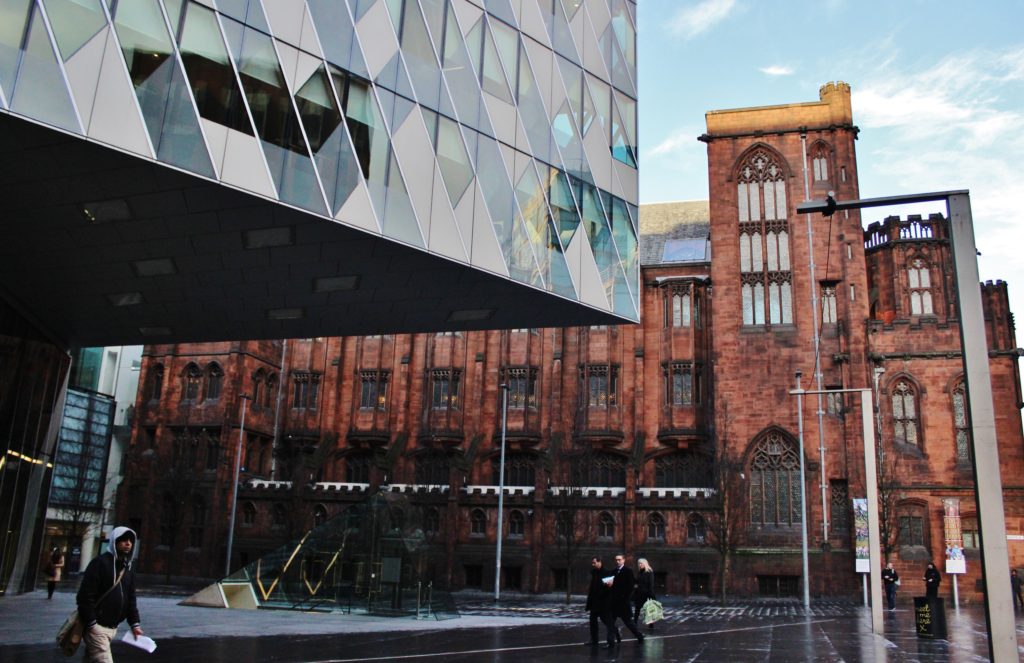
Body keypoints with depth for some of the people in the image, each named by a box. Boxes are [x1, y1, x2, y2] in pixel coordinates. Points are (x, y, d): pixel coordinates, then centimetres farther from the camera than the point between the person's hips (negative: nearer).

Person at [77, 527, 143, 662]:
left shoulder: (129, 569, 13)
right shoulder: (100, 563, -12)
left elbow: (131, 599, 17)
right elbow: (85, 596, -17)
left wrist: (135, 624, 9)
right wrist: (91, 624, -21)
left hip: (112, 628, 8)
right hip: (96, 627, -8)